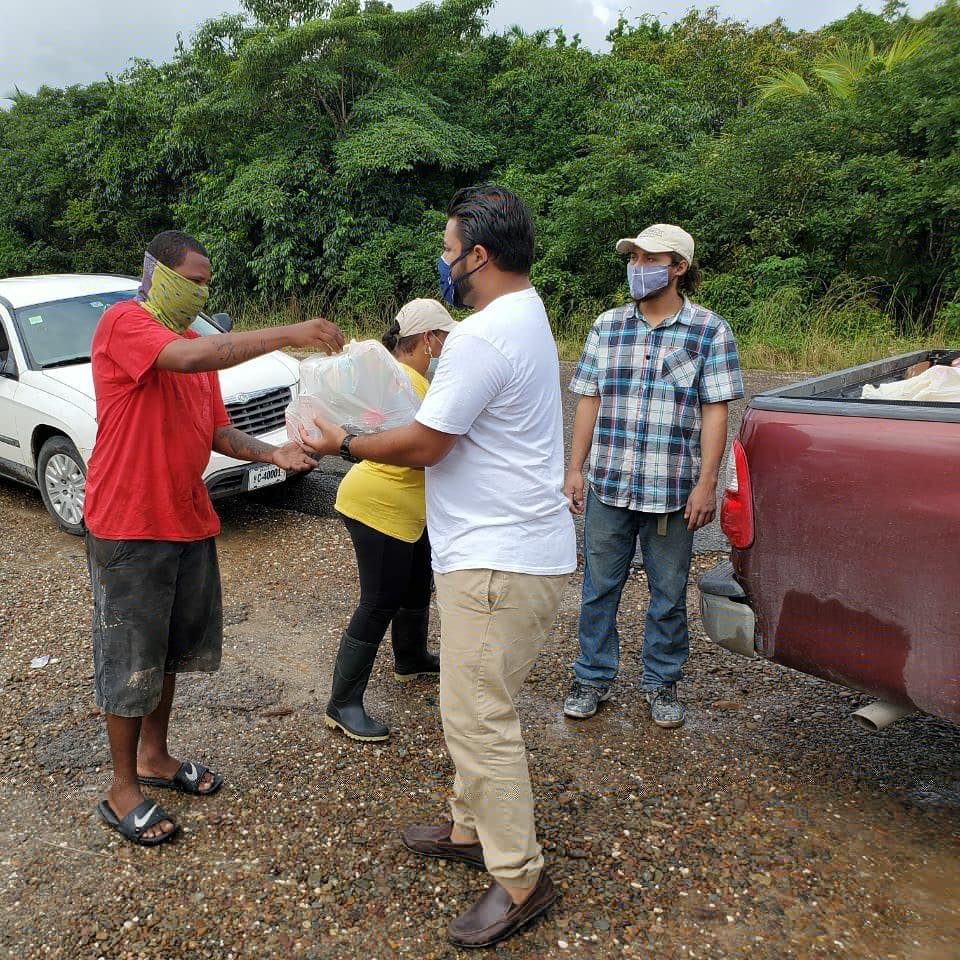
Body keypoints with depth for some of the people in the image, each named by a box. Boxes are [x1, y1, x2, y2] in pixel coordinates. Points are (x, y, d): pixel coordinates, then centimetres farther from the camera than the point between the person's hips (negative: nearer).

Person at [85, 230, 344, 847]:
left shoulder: (197, 345, 12)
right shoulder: (123, 324, -13)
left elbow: (218, 430, 11)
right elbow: (189, 358, -33)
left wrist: (273, 453, -7)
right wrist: (286, 335, -34)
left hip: (189, 520, 8)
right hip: (129, 524, -8)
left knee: (173, 647, 18)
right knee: (130, 657, 4)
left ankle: (155, 756, 37)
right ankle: (124, 790, 20)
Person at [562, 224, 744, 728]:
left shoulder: (709, 331, -2)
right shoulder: (607, 326, 7)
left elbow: (715, 412, -5)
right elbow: (589, 401, 8)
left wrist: (706, 484, -10)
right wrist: (575, 470, 4)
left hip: (673, 492, -2)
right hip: (607, 486, 3)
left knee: (668, 595, 10)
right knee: (598, 587, 11)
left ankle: (662, 683, 29)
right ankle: (593, 678, 27)